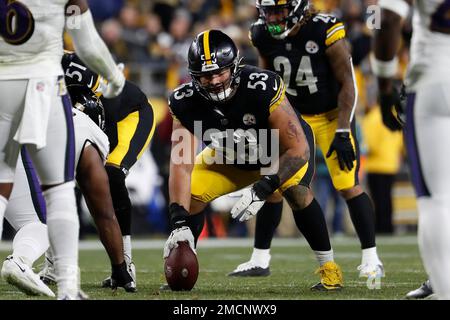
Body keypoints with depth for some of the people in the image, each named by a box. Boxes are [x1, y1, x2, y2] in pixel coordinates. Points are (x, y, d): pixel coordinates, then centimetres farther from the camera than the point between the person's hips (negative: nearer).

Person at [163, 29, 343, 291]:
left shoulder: (263, 88, -39)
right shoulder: (186, 102, -28)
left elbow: (298, 149, -36)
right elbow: (181, 165, -29)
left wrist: (262, 190, -46)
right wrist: (179, 223, -40)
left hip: (284, 147, -4)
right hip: (231, 156, 4)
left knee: (296, 192, -30)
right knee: (190, 194, -14)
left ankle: (328, 267, -14)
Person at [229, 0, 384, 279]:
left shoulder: (326, 31, -24)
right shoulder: (264, 36, -10)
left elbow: (347, 84, -17)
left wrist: (342, 133, -20)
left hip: (331, 115, -4)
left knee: (348, 186, -11)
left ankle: (371, 259, 0)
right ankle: (260, 259, 10)